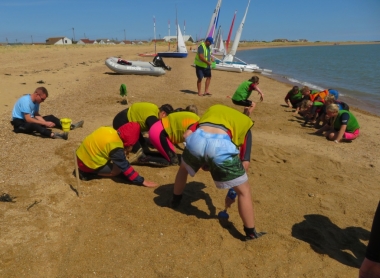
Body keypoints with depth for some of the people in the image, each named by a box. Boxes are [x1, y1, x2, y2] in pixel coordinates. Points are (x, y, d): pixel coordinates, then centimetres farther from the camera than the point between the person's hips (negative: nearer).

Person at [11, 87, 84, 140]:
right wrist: (45, 123, -32)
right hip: (19, 123, -9)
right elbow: (28, 119, -32)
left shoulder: (36, 101, 0)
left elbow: (36, 115, 6)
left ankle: (70, 126, -3)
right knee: (33, 125, -41)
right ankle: (53, 134, -64)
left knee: (50, 117, 3)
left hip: (28, 120, 9)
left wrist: (46, 123, -12)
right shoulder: (26, 101, -27)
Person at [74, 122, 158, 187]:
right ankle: (87, 173, -7)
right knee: (119, 169, -5)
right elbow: (125, 167, -20)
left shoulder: (110, 130, -4)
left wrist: (123, 153, 2)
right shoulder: (116, 147, -25)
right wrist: (142, 181, -16)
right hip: (87, 164, -8)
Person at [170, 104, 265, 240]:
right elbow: (244, 163, 23)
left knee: (184, 168, 39)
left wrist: (200, 160, 29)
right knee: (244, 191, 20)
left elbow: (187, 134, 22)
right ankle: (251, 234, 27)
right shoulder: (245, 123, 32)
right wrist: (232, 191, 30)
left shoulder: (212, 109, 37)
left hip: (196, 139, 3)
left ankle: (175, 201, 56)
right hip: (221, 144, -3)